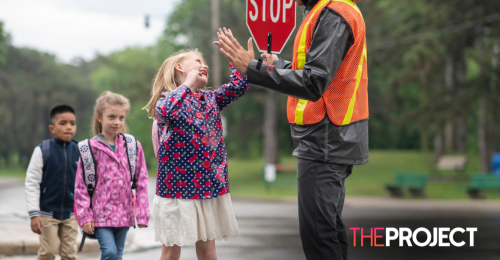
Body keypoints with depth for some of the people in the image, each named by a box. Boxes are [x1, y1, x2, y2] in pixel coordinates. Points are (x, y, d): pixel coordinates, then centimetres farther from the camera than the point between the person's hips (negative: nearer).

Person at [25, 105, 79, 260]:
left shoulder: (79, 151, 0)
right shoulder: (43, 150, -9)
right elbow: (32, 183, -7)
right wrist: (34, 214, -12)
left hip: (71, 213, 3)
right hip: (47, 212, -3)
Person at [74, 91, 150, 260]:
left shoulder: (133, 147, 2)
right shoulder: (89, 148, -4)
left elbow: (141, 182, 6)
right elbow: (81, 186, -1)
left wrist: (143, 214, 1)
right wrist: (84, 217, -6)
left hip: (124, 213, 3)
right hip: (100, 213, -3)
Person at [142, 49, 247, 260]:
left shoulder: (211, 99, 13)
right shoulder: (167, 99, -4)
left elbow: (239, 86, -1)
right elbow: (166, 111, -29)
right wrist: (188, 83, -20)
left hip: (210, 185, 5)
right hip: (176, 185, -5)